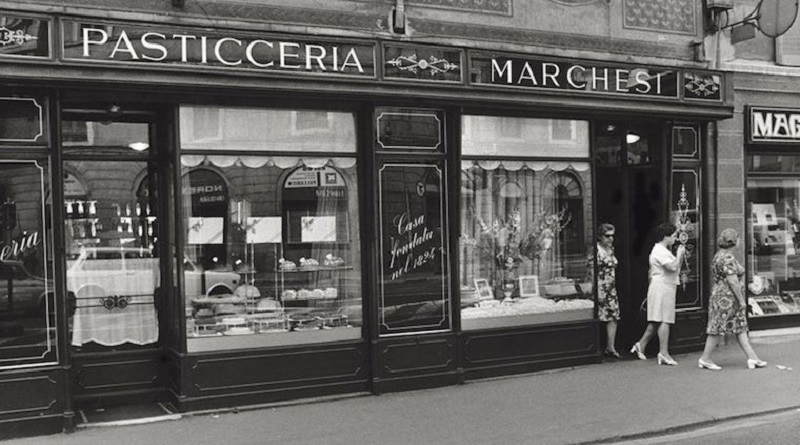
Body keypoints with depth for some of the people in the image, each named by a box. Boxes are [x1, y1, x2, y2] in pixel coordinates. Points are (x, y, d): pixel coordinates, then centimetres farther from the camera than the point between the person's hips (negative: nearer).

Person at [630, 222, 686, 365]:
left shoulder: (662, 250, 20)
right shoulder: (660, 251, -13)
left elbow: (675, 269, 21)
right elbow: (673, 267, -23)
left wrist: (680, 255, 10)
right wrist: (680, 254, -9)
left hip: (665, 288, 11)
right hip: (662, 288, -11)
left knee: (656, 321, 11)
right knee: (664, 320, -10)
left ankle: (641, 345, 17)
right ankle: (664, 352, -9)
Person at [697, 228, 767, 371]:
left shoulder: (719, 255, 13)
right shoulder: (728, 258, -19)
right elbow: (733, 281, -22)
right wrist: (741, 300, -16)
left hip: (720, 294, 10)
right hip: (726, 297, -10)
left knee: (741, 328, 9)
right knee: (718, 328, -3)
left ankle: (752, 358, 11)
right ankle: (705, 359, 5)